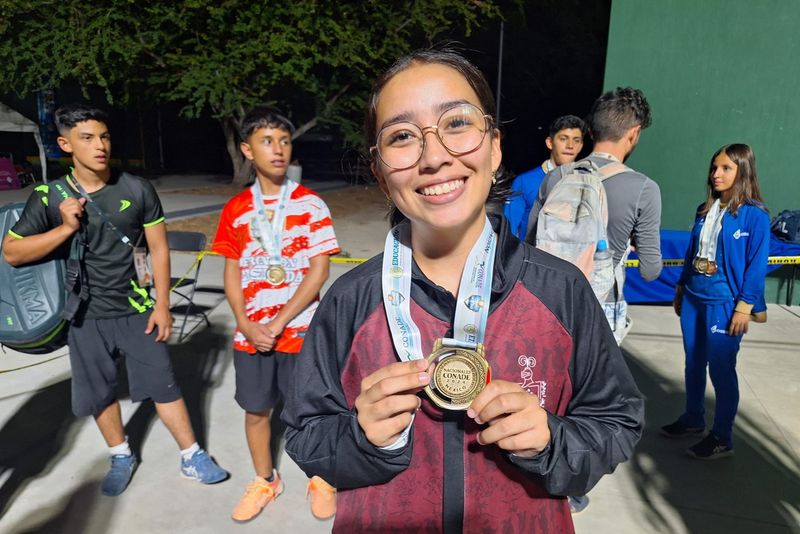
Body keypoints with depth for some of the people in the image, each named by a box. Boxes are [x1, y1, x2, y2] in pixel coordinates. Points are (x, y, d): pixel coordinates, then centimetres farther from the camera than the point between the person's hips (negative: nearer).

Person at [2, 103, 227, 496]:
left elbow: (159, 249, -3)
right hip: (87, 316, 2)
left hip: (137, 310, -1)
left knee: (162, 384, 4)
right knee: (99, 393, 14)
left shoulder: (137, 190, -8)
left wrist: (162, 305, -6)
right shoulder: (49, 197, -6)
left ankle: (192, 458, 18)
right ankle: (121, 457, 37)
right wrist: (65, 228, -18)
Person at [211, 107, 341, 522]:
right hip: (251, 334, 3)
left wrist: (279, 322, -14)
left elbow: (318, 271, -11)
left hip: (300, 331, -3)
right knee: (255, 410, 16)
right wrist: (245, 324, -8)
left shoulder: (310, 204, -7)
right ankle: (265, 480, 40)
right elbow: (232, 273, 6)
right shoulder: (235, 210, 2)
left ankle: (320, 480, 36)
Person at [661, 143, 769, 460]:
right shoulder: (705, 209, 8)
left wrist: (745, 306, -15)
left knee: (721, 369, 3)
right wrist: (680, 288, 15)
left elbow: (757, 263, -12)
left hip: (724, 304, -6)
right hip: (693, 298, 6)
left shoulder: (754, 214, -10)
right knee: (693, 363, 17)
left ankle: (722, 438, 19)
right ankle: (693, 420, 35)